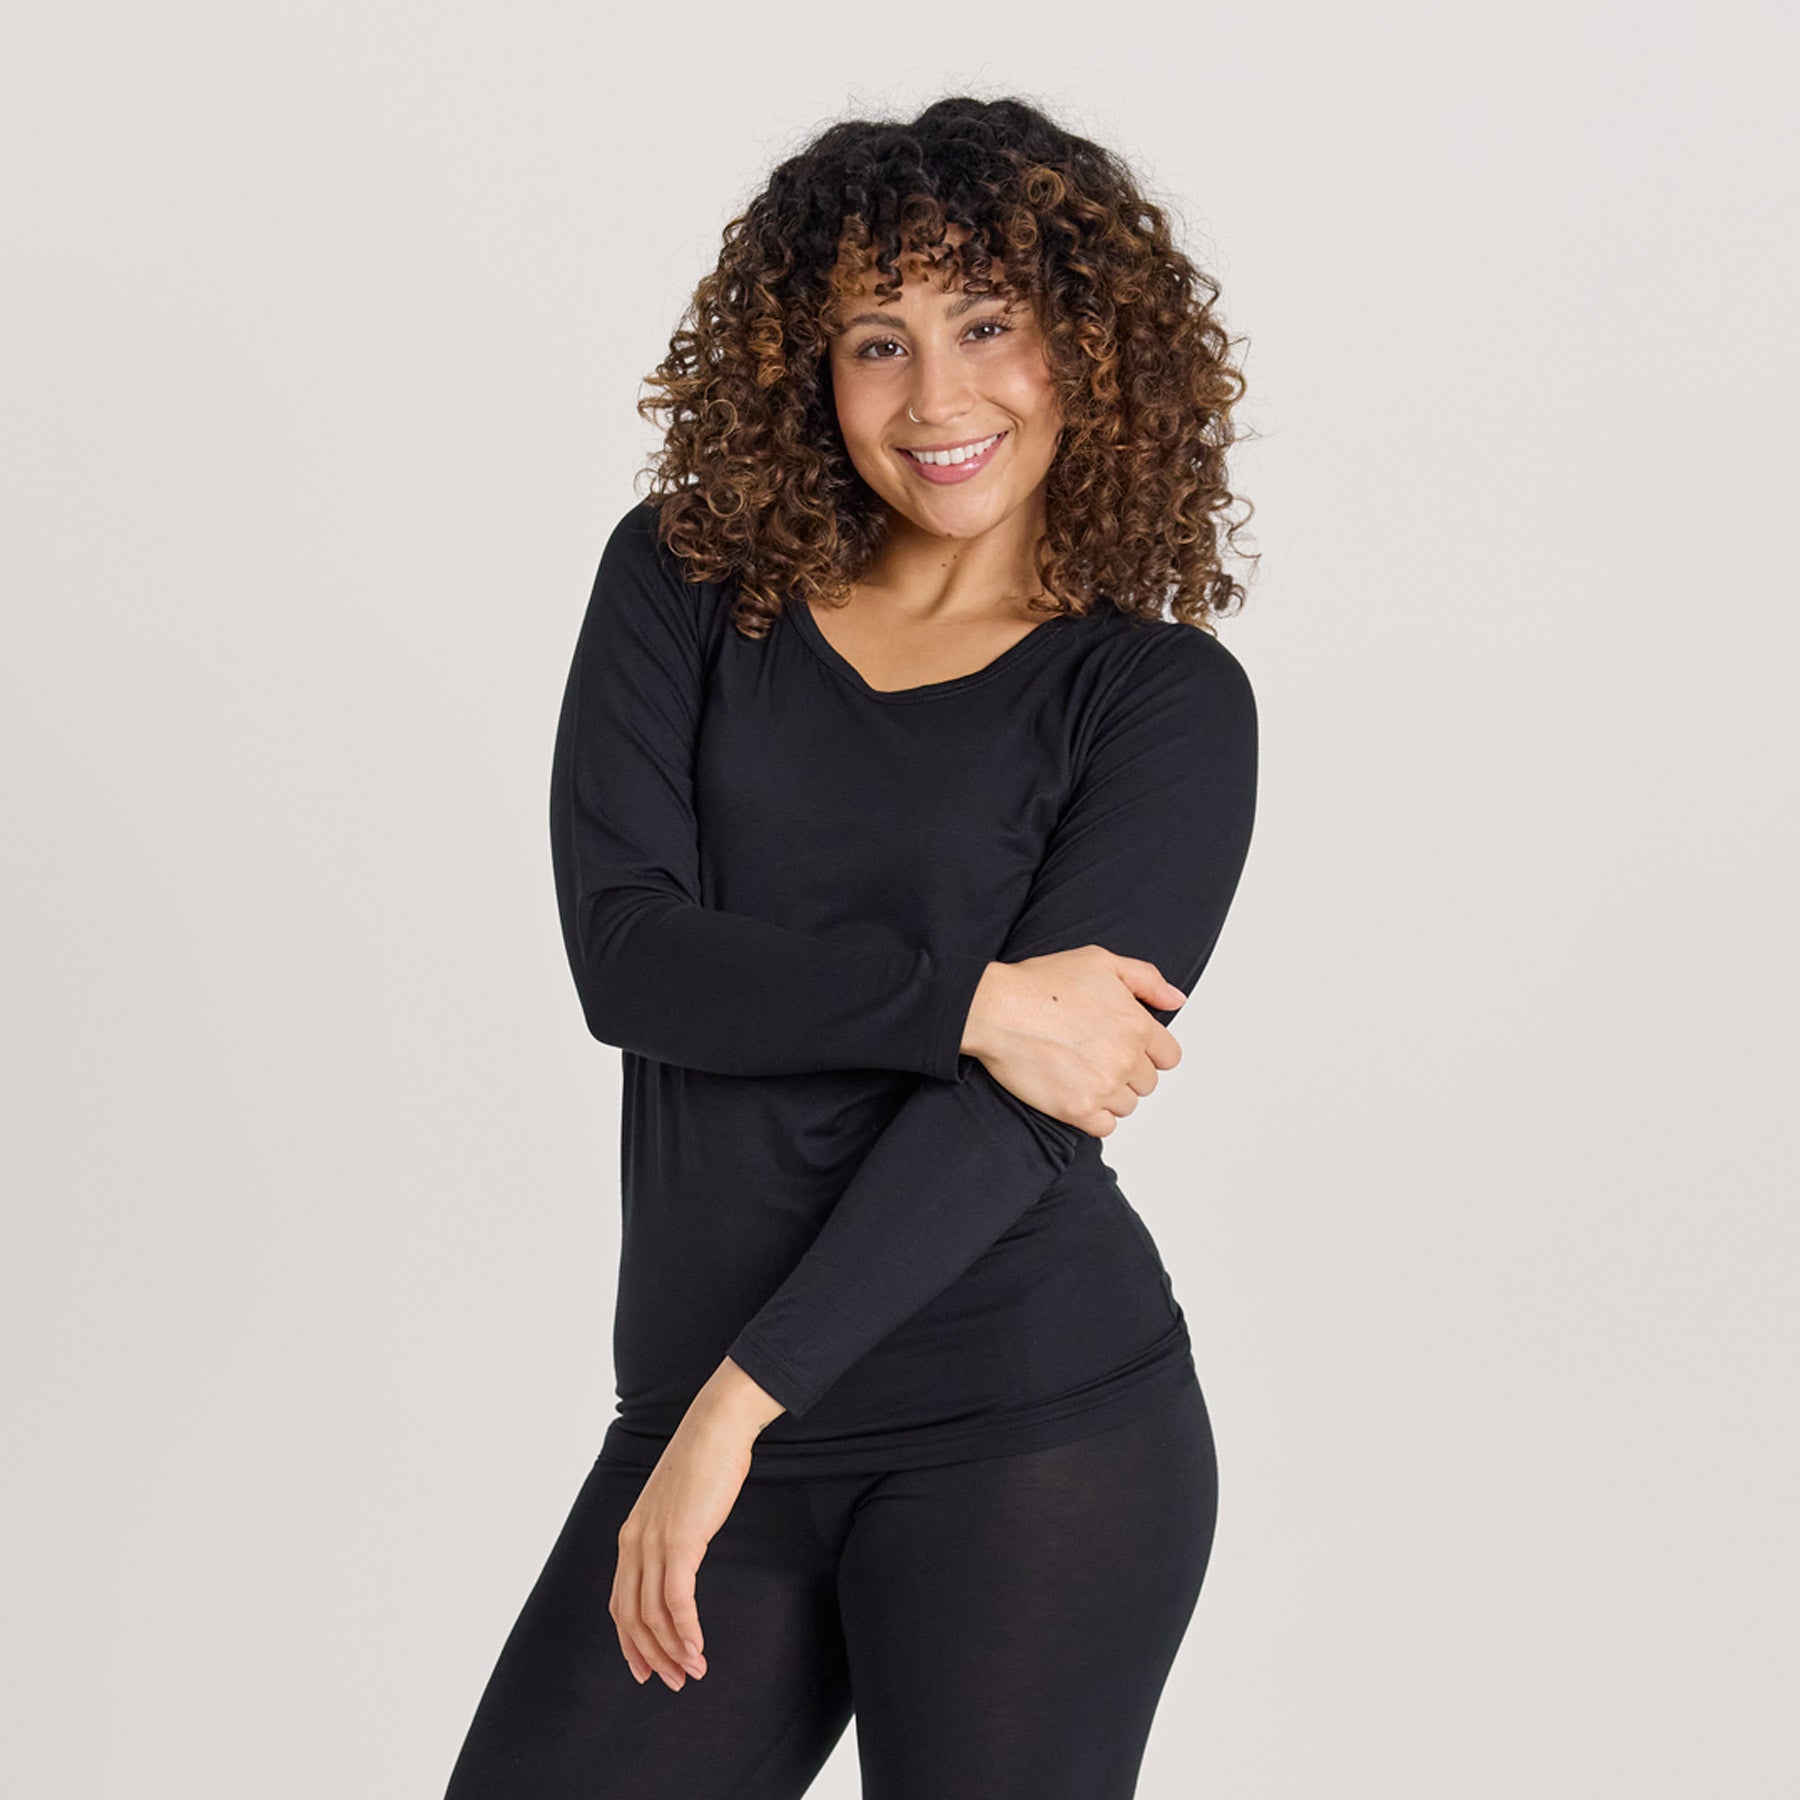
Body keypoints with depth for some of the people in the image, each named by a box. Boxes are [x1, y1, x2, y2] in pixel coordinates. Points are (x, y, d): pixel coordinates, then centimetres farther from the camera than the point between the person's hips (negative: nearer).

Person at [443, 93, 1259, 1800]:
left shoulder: (1162, 699, -1)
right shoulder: (684, 585, 7)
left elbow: (1010, 1115, -10)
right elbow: (622, 947, -6)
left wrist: (738, 1402, -15)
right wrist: (973, 1000, -16)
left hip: (1035, 1444, -2)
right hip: (693, 1407, 3)